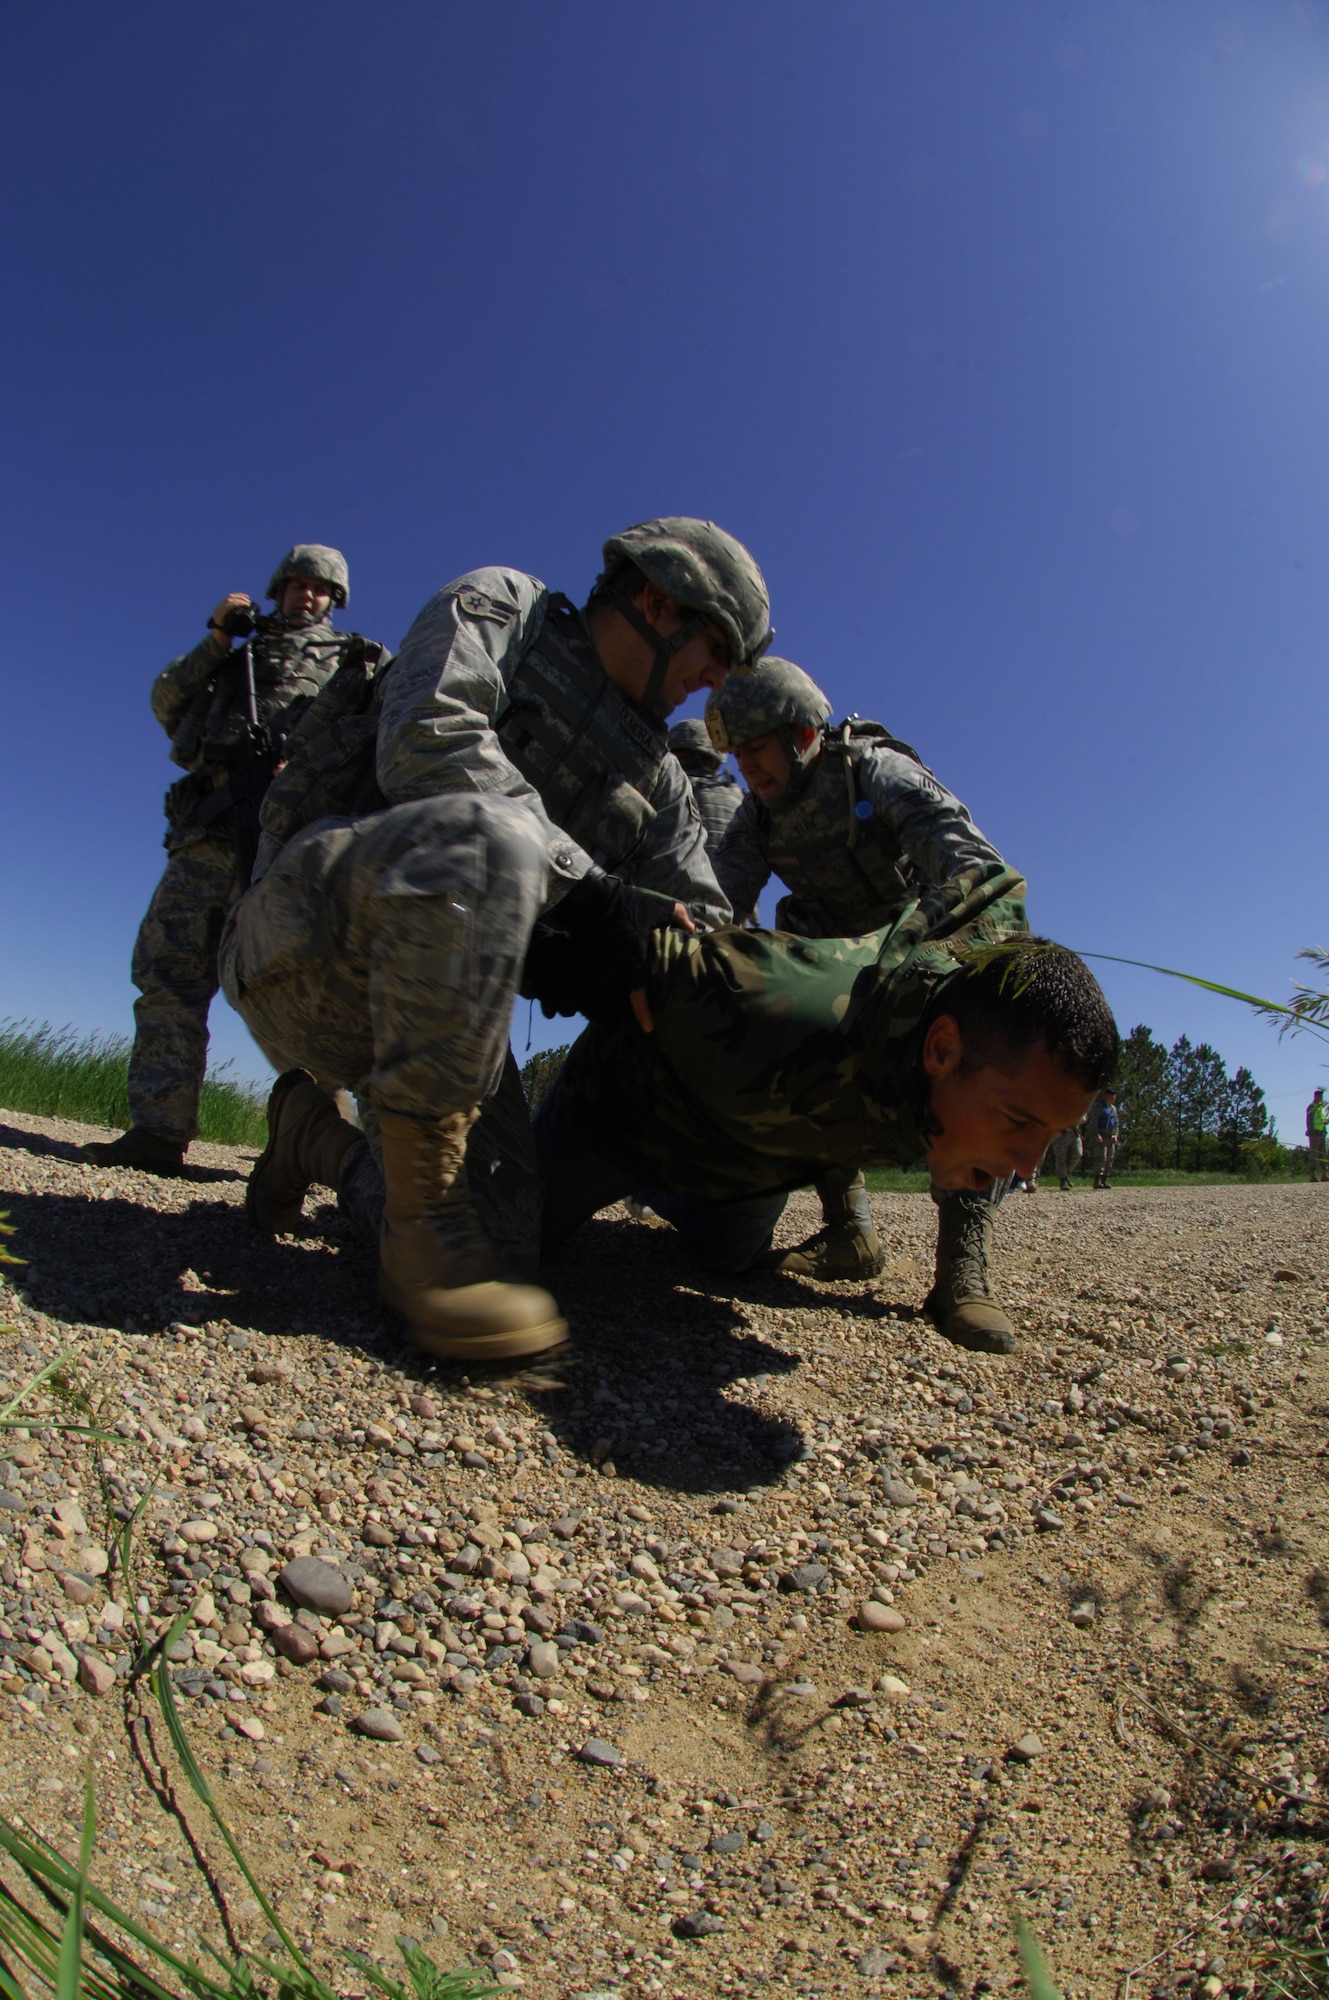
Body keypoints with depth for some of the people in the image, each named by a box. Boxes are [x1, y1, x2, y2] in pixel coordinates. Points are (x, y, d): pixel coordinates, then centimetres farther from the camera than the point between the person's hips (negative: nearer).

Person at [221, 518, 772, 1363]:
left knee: (504, 1249, -8)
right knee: (487, 838, -39)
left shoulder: (656, 779, 20)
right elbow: (423, 741, -14)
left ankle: (318, 1134, 19)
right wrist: (587, 887, -21)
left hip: (430, 999, 6)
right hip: (318, 915, -6)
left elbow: (705, 923, 12)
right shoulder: (503, 606, 5)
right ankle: (423, 1223, -29)